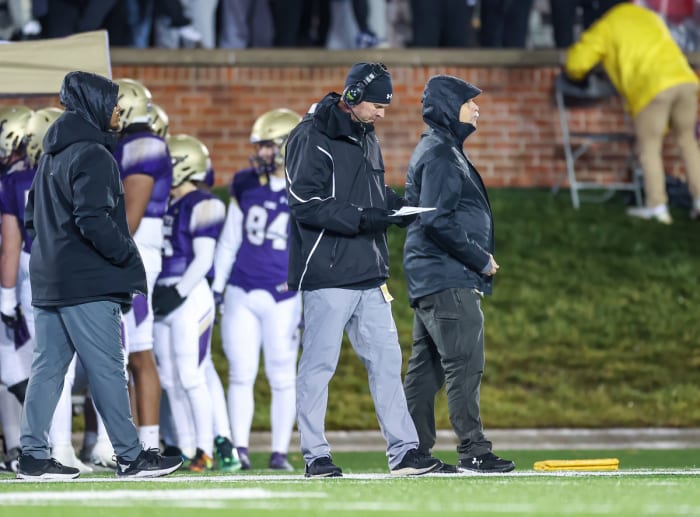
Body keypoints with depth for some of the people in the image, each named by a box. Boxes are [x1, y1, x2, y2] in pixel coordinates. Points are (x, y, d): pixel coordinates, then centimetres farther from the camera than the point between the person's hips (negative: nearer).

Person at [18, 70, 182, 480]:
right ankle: (131, 457, -1)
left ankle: (34, 455, 6)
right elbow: (93, 220, -23)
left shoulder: (52, 155, 17)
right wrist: (128, 257, -13)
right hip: (87, 284, -9)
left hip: (49, 283, 9)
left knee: (48, 367, 8)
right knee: (107, 369, -5)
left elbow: (33, 216, 22)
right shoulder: (91, 155, -13)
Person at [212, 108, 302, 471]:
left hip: (283, 298, -3)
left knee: (282, 377, 3)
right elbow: (229, 242, 14)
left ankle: (280, 452, 10)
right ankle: (239, 449, 6)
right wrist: (215, 288, 12)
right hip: (242, 293, 3)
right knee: (241, 374, 1)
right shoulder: (246, 187, 7)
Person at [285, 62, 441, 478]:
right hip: (328, 272, -8)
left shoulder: (366, 138, 17)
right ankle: (315, 454, 4)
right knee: (319, 363, -3)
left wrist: (396, 205, 4)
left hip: (369, 273, 8)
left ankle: (403, 451, 10)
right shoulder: (312, 138, -10)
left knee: (386, 358, 7)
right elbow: (307, 205, -17)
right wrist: (361, 218, -23)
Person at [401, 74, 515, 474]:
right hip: (448, 279, -11)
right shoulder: (438, 154, -12)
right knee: (465, 363, -12)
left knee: (426, 366, 11)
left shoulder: (445, 151, 20)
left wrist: (479, 258, 13)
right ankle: (473, 451, -14)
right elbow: (437, 220, -21)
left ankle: (413, 451, 13)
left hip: (428, 279, 11)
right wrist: (480, 259, -15)